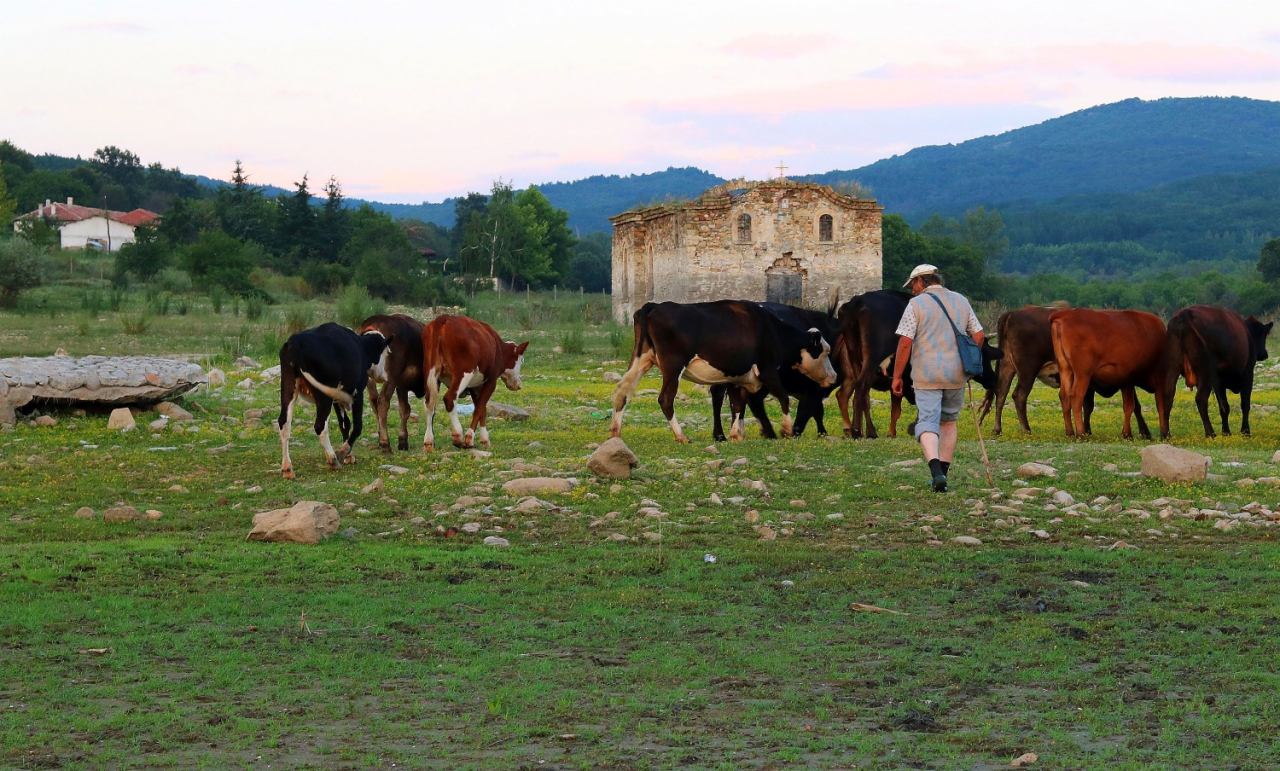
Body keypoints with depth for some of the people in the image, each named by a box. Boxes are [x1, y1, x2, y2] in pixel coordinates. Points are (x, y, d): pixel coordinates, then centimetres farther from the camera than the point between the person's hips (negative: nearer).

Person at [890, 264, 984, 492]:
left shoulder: (917, 304, -5)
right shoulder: (961, 301, 11)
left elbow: (905, 342, -11)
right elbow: (978, 335, 10)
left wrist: (897, 376, -4)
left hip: (926, 375, -4)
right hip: (956, 374, 4)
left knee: (927, 423, -4)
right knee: (948, 422, 18)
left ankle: (936, 471, -26)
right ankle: (942, 475, 18)